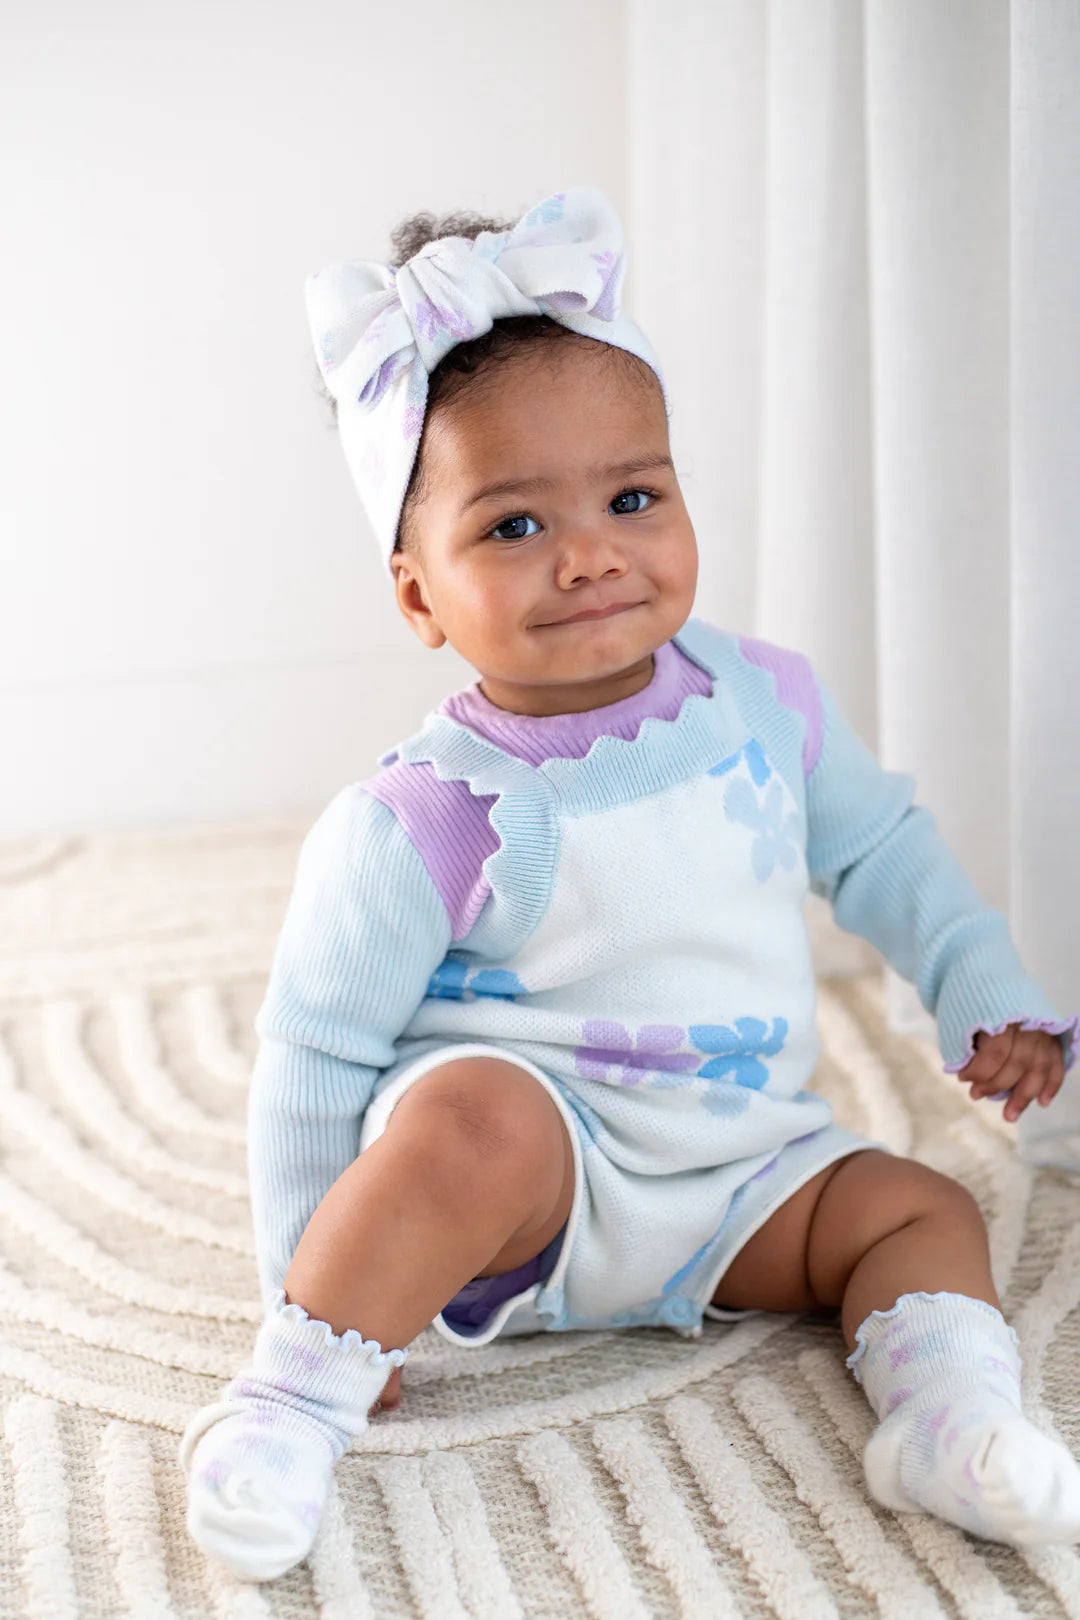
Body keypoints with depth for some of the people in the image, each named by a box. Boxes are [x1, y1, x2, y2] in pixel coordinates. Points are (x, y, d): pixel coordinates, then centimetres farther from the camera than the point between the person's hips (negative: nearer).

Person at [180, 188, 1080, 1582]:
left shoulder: (766, 703, -4)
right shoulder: (422, 826, -20)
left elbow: (879, 848, 14)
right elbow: (314, 1052, -13)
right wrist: (310, 1293, -12)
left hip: (738, 1172, 6)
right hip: (524, 1159, -6)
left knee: (921, 1209, -6)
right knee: (473, 1109, -34)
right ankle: (291, 1402, -23)